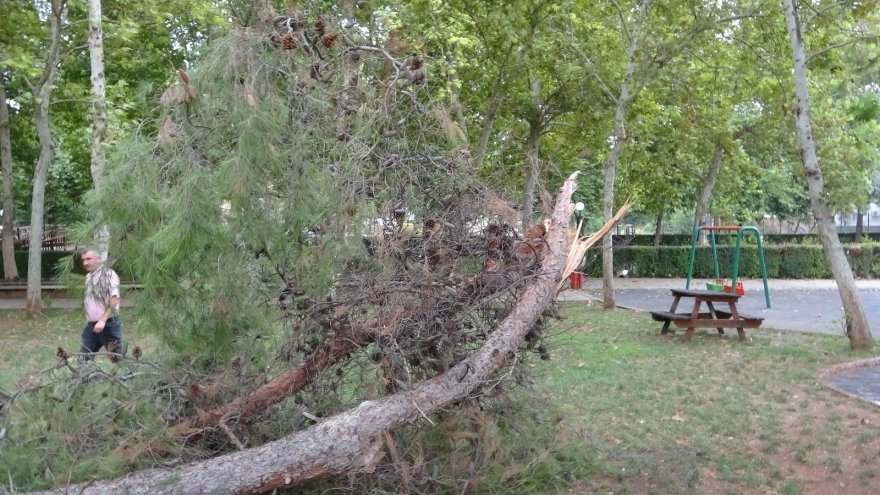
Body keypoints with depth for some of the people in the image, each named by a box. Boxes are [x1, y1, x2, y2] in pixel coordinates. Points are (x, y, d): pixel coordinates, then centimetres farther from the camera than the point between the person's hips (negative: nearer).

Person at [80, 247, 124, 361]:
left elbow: (114, 300, -19)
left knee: (117, 358, 1)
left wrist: (103, 320, -24)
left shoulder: (109, 275, -11)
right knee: (83, 358, 7)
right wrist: (88, 319, 14)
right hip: (91, 325, 7)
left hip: (108, 324, -7)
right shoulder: (88, 277, 12)